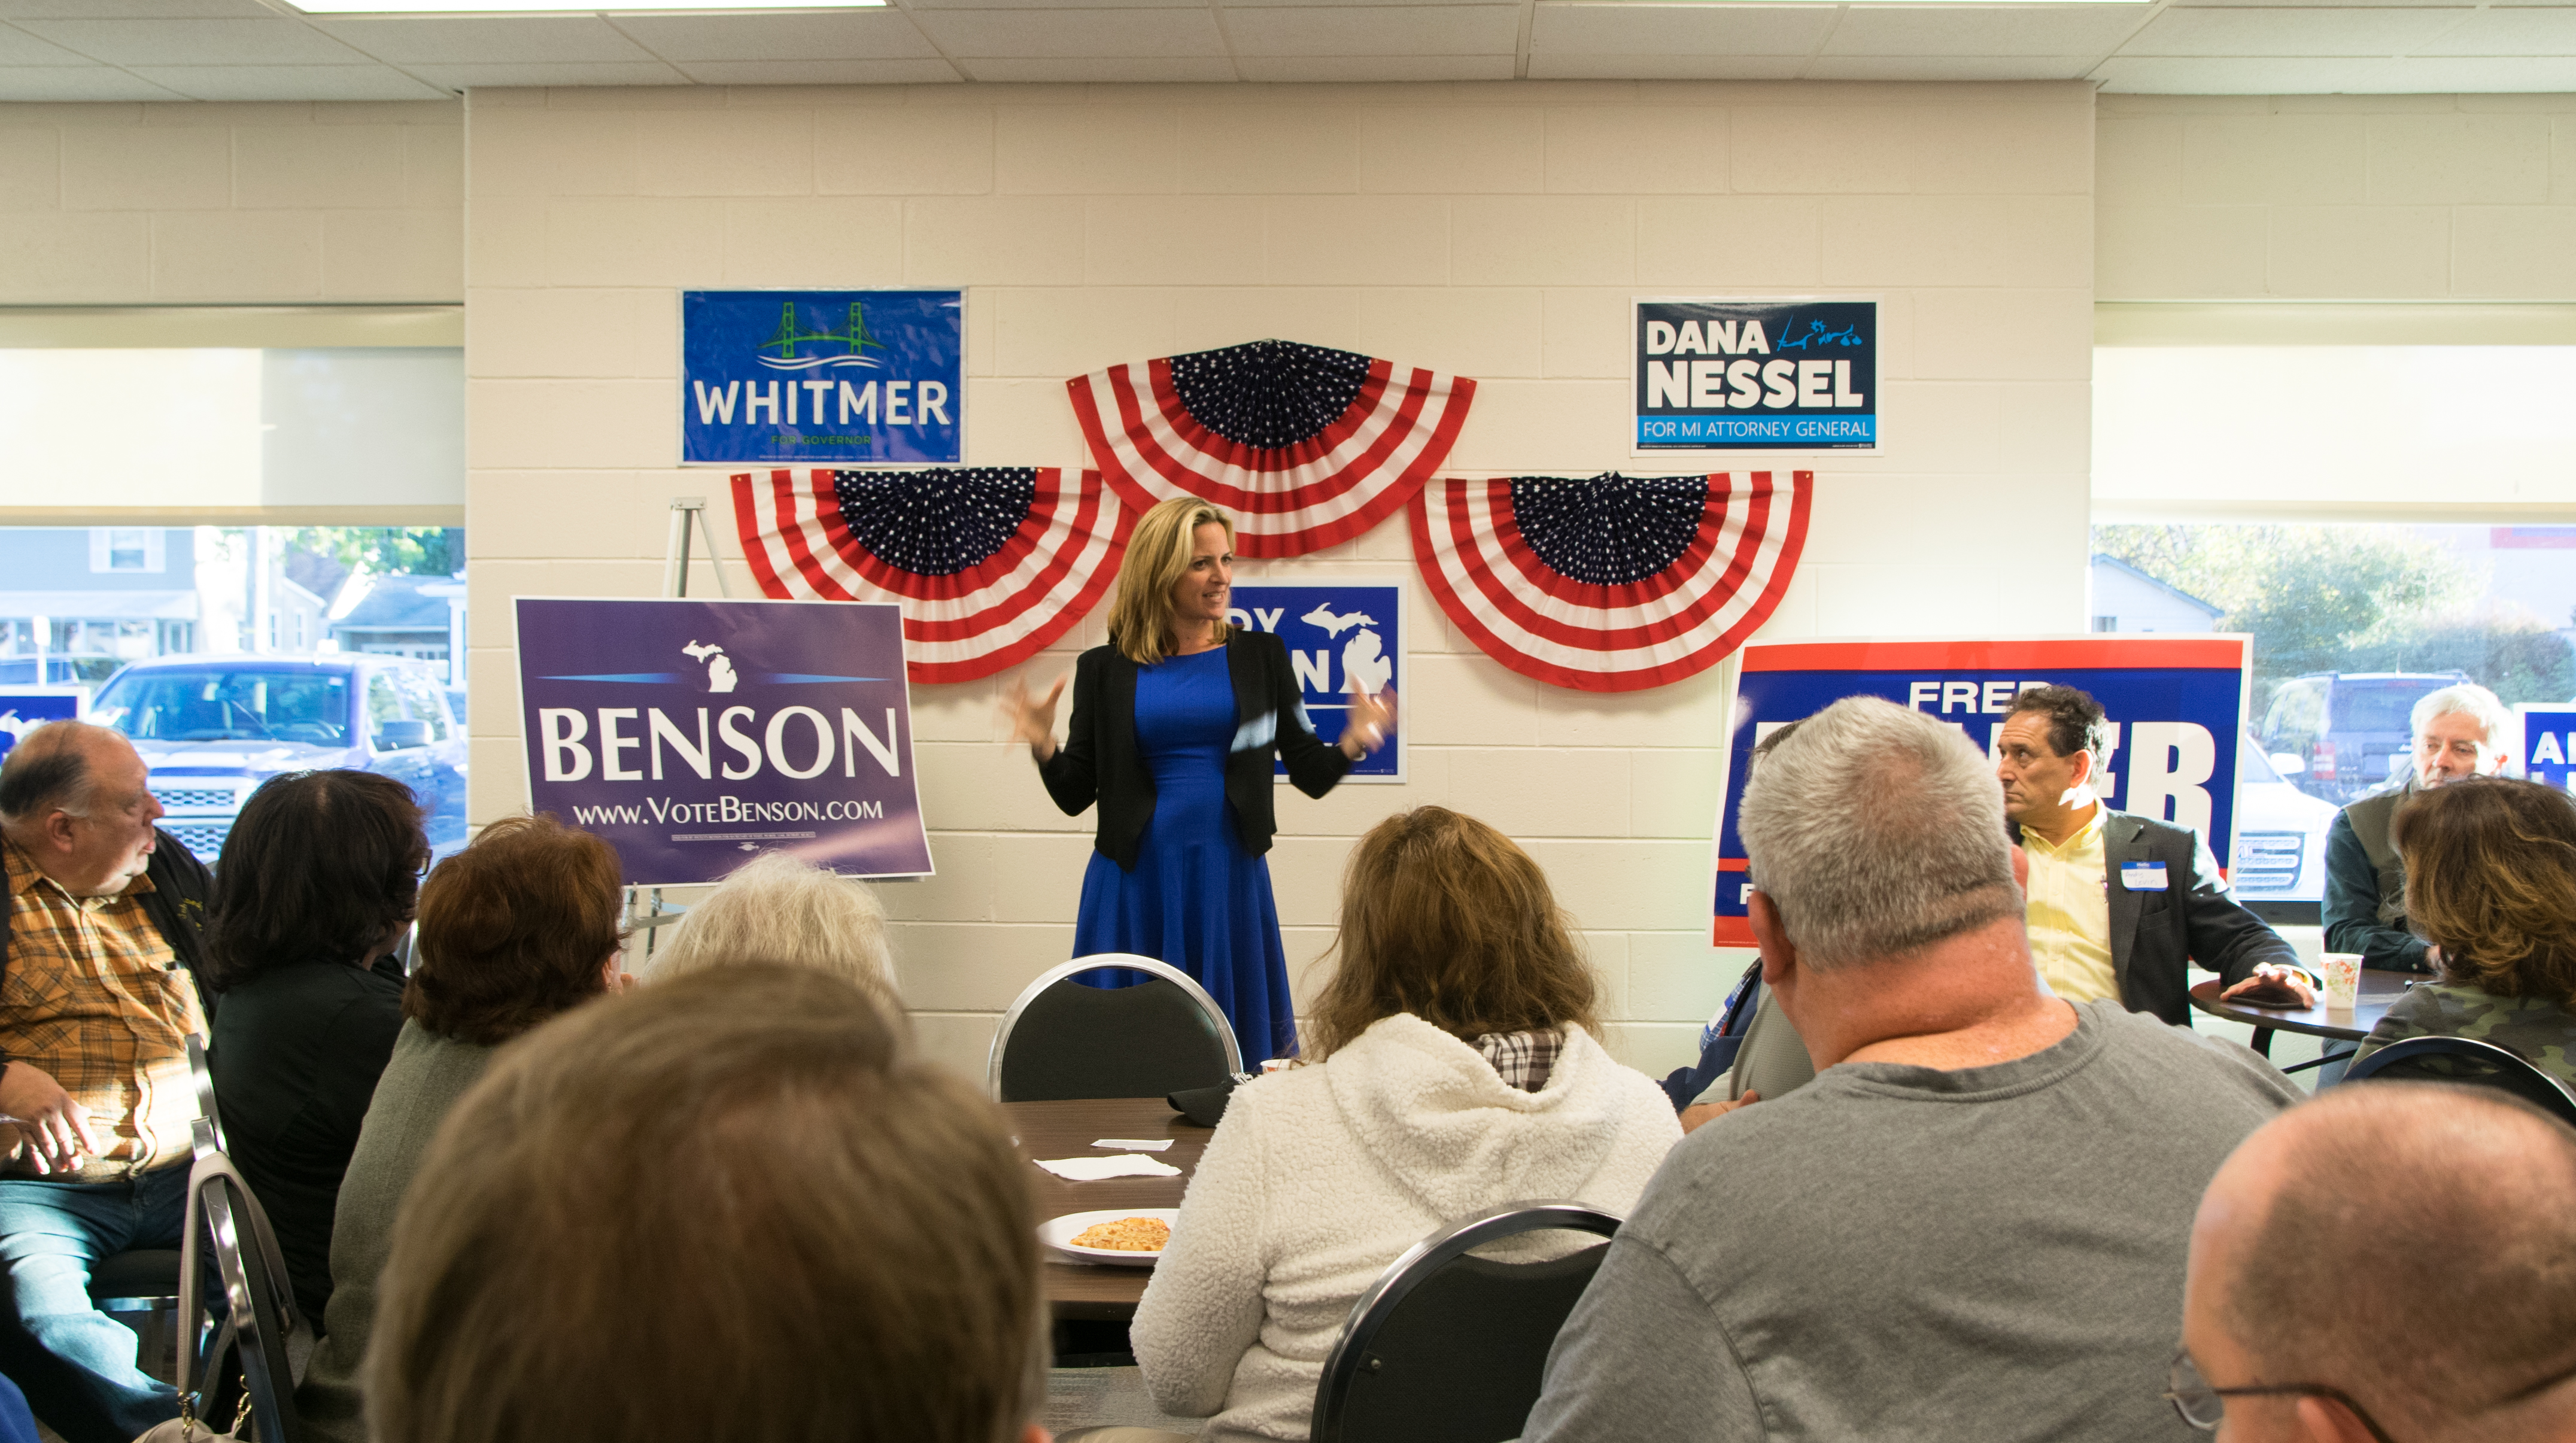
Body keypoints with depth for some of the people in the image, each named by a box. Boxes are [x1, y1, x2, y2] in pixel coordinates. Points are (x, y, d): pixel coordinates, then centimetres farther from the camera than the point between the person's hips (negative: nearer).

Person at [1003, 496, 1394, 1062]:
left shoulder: (1260, 655, 7)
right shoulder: (1106, 669, 4)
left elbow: (1312, 775, 8)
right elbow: (1075, 796, 5)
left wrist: (1353, 742, -11)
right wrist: (1044, 746, -13)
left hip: (1229, 873, 1)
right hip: (1137, 877, -1)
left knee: (1237, 1042, 4)